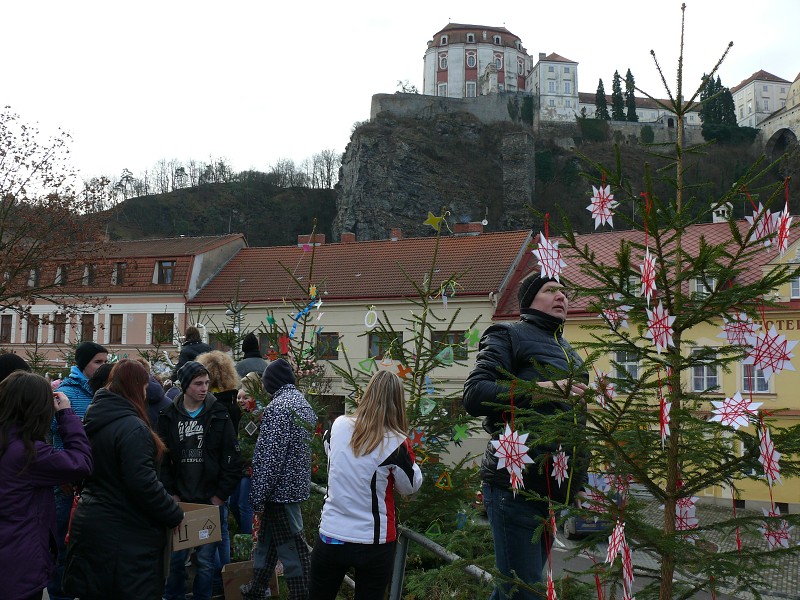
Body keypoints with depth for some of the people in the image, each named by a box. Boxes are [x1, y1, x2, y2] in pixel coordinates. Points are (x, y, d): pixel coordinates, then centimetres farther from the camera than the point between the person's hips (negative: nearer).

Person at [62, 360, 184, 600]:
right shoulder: (132, 427, -21)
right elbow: (144, 484, -24)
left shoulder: (94, 420, 7)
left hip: (89, 523, 9)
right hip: (126, 535, -9)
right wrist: (175, 515, -12)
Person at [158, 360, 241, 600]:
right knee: (176, 557, 10)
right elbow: (162, 461, 0)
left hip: (210, 502, -1)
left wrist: (219, 497, -7)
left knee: (206, 560, 5)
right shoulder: (169, 416, 0)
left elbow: (232, 461, -4)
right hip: (178, 501, 1)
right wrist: (172, 495, -6)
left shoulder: (219, 415, -4)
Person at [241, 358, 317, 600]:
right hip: (297, 483, 9)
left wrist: (257, 493, -14)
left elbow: (269, 456, -20)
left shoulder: (278, 407, -18)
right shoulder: (303, 402, 10)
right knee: (268, 539, 21)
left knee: (291, 546, 0)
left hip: (281, 488, -9)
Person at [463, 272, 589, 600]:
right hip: (515, 484, -8)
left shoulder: (570, 354, 23)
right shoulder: (509, 336, -1)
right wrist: (543, 388, -22)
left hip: (553, 486, 8)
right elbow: (474, 395, -15)